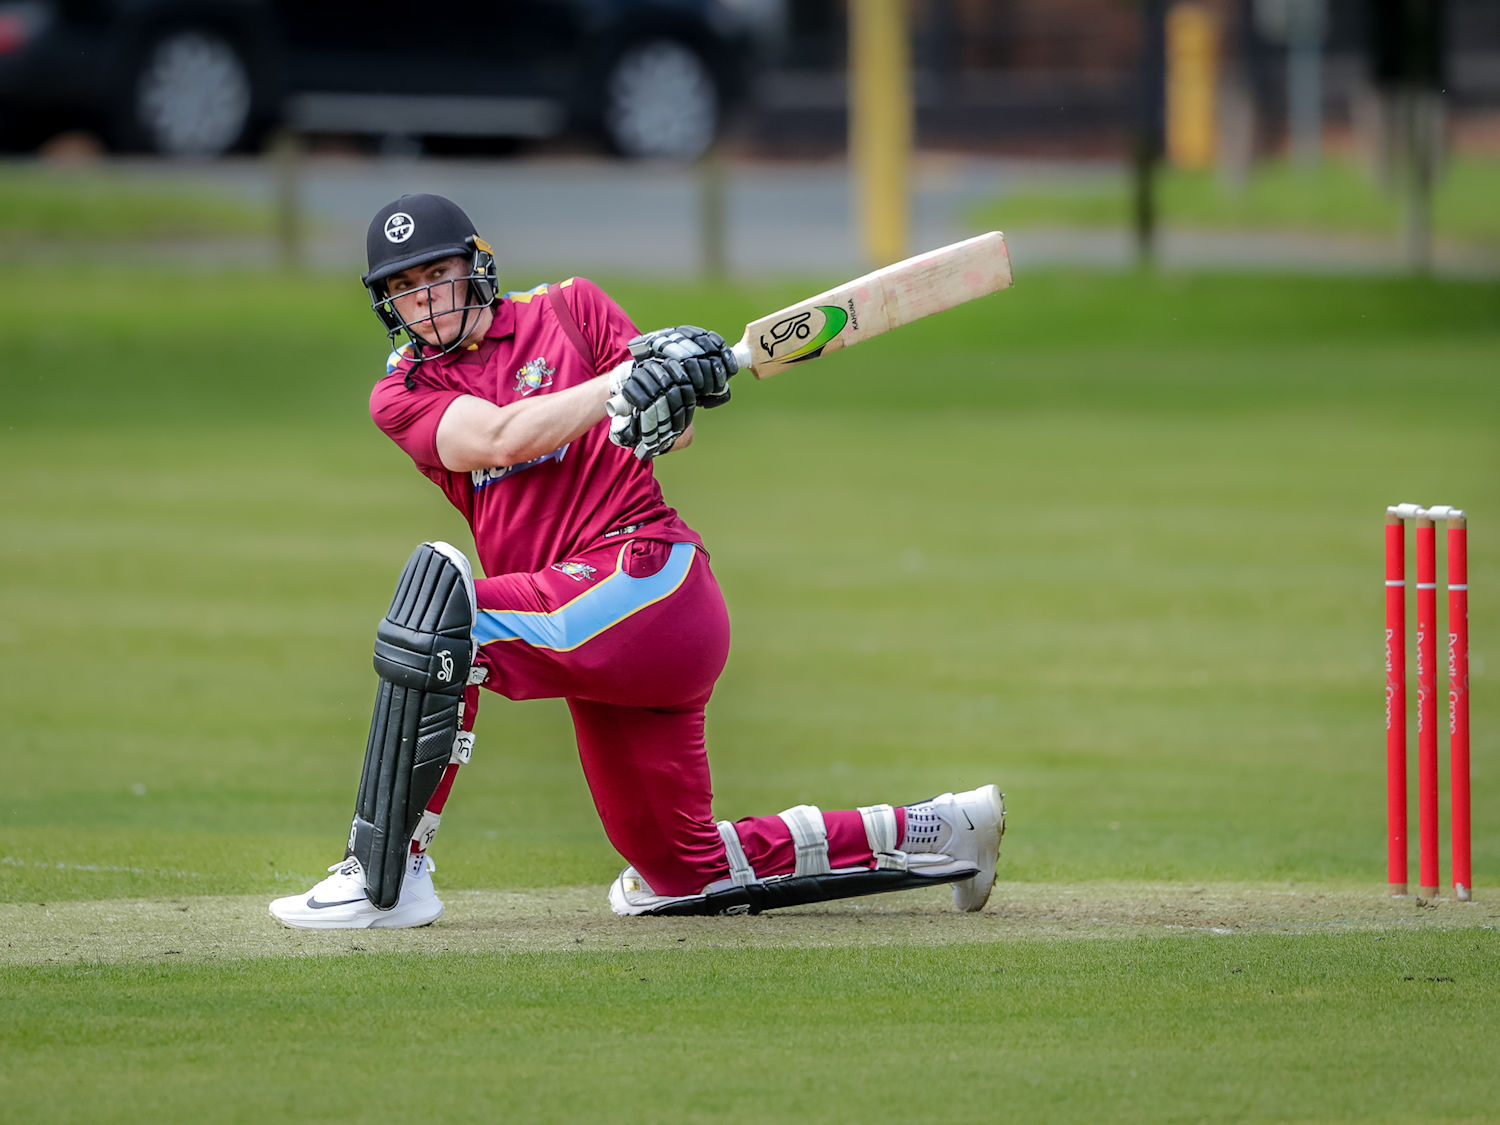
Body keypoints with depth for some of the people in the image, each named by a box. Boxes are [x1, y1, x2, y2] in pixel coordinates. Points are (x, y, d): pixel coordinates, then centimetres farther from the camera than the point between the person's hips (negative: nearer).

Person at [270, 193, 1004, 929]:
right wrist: (627, 381, -18)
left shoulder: (568, 309, 9)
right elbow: (500, 437, -6)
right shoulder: (402, 396, 13)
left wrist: (667, 411, -22)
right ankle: (935, 833, 26)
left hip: (648, 573, -6)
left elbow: (673, 433, 2)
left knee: (440, 602, -28)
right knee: (687, 875, 11)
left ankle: (384, 877, -26)